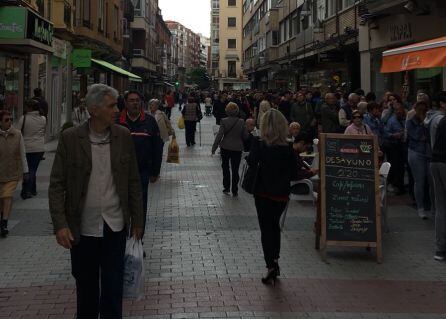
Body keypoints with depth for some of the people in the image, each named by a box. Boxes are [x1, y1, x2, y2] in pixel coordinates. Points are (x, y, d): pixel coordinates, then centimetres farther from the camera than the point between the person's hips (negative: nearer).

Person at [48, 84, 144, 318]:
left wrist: (137, 220, 6)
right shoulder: (70, 138, -7)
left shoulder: (123, 136, -1)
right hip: (82, 228, -1)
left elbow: (133, 182, 5)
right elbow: (57, 184, -6)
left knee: (113, 288, 5)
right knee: (85, 285, 15)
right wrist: (60, 224, -15)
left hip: (115, 226, 1)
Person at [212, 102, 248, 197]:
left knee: (225, 167, 18)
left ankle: (226, 188, 19)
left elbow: (219, 135, -14)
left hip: (225, 147, 0)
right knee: (235, 169, 7)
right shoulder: (241, 122, -8)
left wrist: (214, 147, -8)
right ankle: (234, 191, 9)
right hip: (237, 148, 0)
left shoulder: (224, 121, -12)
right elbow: (245, 136, -3)